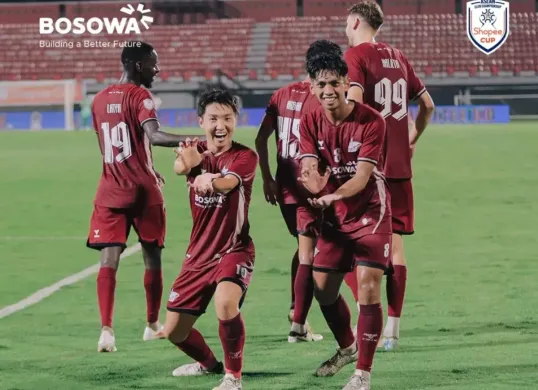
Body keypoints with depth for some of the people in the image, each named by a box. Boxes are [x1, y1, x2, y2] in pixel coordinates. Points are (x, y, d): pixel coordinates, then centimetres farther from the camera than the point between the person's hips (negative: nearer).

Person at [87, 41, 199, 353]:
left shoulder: (100, 99, 11)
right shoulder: (140, 96, -10)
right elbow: (153, 136, -28)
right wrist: (190, 141, -43)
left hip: (110, 192, 4)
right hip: (143, 192, -4)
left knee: (109, 260, -5)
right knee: (152, 257, 13)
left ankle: (106, 329, -20)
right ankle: (153, 325, 24)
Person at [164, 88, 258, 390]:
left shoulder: (245, 156, -10)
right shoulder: (198, 152, 1)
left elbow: (226, 182, -33)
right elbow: (180, 166, -24)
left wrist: (208, 180, -58)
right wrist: (189, 162, -51)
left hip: (234, 250, -5)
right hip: (199, 254, 5)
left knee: (226, 302, -35)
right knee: (174, 332, 10)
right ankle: (209, 363, 42)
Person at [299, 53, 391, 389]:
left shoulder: (371, 121, -18)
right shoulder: (311, 122, -4)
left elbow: (362, 176, -24)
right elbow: (308, 169, -13)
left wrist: (333, 195, -43)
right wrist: (315, 183, -38)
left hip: (370, 212, -5)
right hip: (334, 216, 5)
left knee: (369, 288, -15)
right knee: (323, 289, 10)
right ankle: (347, 348, 38)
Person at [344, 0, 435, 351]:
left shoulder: (355, 55, -5)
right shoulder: (398, 58, 13)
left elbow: (354, 101, -21)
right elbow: (427, 104, 18)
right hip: (400, 164, 6)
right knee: (395, 243, 7)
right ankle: (393, 329, 8)